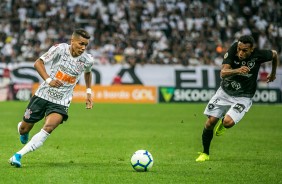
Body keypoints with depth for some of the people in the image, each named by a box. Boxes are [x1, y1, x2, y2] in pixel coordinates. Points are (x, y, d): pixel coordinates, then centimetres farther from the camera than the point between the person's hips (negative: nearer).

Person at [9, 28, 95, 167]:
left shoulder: (87, 60, -4)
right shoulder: (60, 49, -12)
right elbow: (38, 63, -7)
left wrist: (88, 92, 16)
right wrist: (48, 79, -21)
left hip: (61, 102, 0)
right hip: (43, 95, 0)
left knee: (48, 128, -27)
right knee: (24, 129, 9)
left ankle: (18, 155, -27)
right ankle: (22, 129, 49)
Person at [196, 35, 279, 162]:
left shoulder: (258, 55, -21)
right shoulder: (232, 51, -21)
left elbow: (274, 54, 3)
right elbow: (223, 73, -30)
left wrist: (273, 74, 19)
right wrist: (237, 71, -50)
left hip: (243, 97, -1)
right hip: (224, 92, 1)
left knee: (228, 122, -24)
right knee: (211, 121, -4)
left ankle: (222, 124, 17)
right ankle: (205, 154, 19)